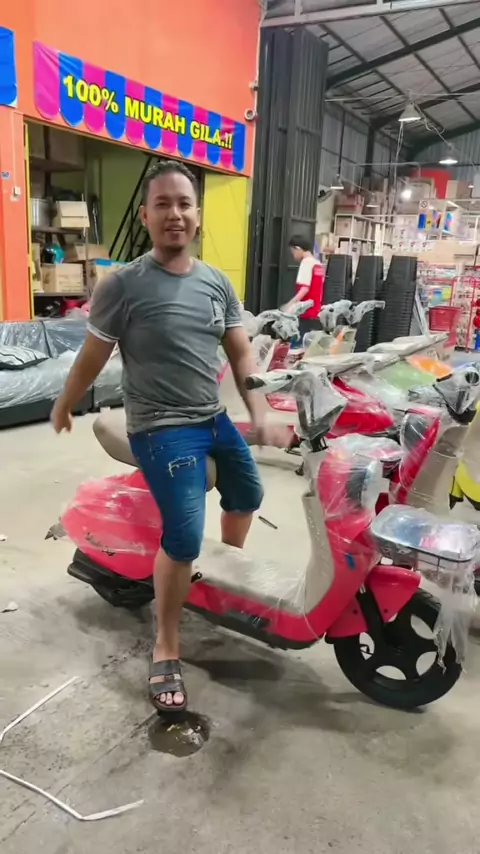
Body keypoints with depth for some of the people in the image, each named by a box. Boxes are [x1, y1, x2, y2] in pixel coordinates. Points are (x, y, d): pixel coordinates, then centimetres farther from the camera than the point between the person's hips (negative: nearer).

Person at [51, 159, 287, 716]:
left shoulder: (217, 283, 5)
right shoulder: (123, 285, -13)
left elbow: (241, 354, 8)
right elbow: (91, 357, -5)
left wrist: (260, 415, -1)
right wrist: (63, 409, 7)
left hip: (215, 419, 7)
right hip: (162, 429, -7)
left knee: (247, 496, 22)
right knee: (184, 539, -16)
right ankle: (165, 652, 8)